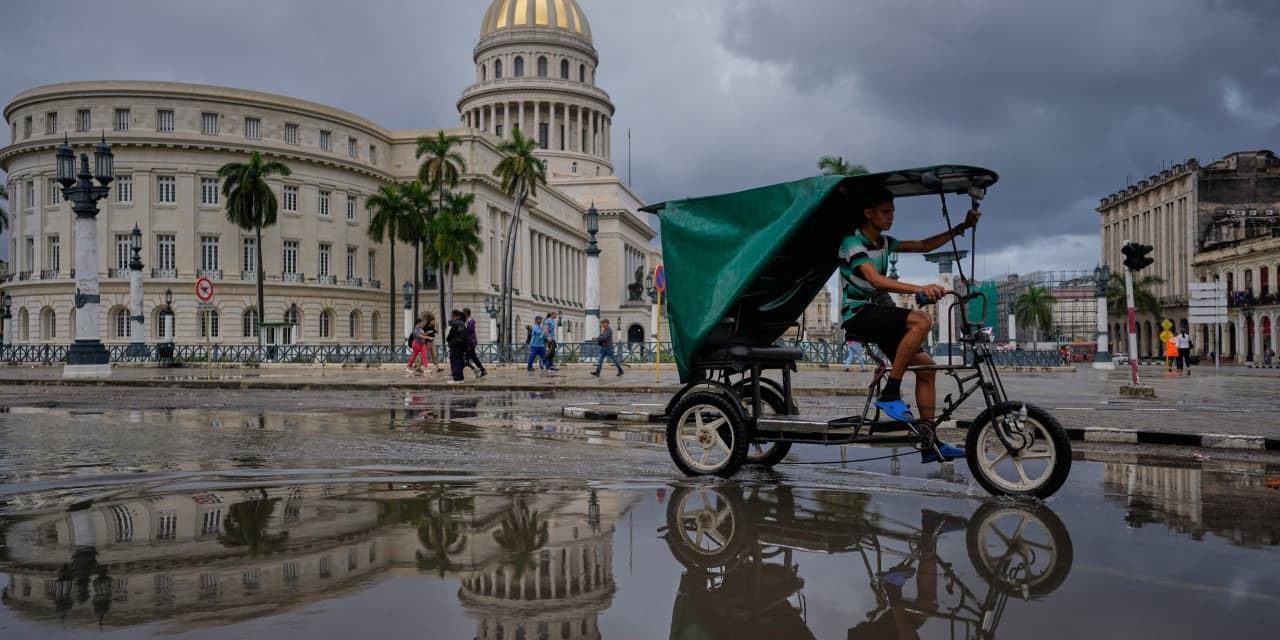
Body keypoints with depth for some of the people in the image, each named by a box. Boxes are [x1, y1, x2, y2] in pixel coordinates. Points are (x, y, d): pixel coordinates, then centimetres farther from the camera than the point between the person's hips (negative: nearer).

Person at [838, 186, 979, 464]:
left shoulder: (883, 242, 15)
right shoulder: (853, 244, -12)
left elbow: (924, 245, 17)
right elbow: (875, 280, -28)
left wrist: (961, 227, 7)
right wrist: (919, 289, -40)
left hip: (881, 313, 9)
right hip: (858, 314, -8)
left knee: (926, 366, 0)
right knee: (921, 321, -30)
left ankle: (930, 443, 3)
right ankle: (890, 394, -22)